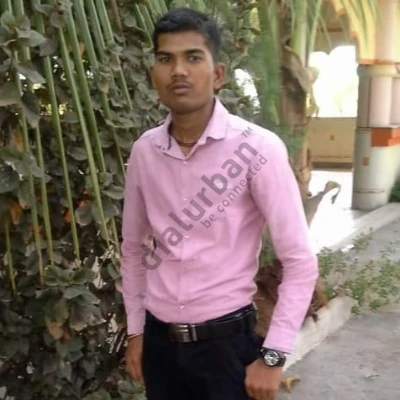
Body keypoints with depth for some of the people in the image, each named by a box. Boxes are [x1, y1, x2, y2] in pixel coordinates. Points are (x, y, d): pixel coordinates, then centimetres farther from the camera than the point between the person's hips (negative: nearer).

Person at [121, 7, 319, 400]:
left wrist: (272, 356, -12)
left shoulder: (257, 148, -15)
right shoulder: (144, 151, -2)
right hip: (159, 341, 4)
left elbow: (300, 261, -13)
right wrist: (135, 330, 11)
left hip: (226, 341, -4)